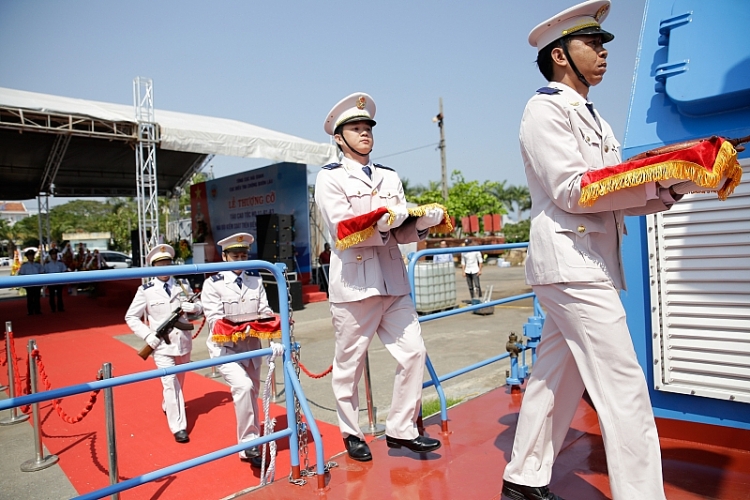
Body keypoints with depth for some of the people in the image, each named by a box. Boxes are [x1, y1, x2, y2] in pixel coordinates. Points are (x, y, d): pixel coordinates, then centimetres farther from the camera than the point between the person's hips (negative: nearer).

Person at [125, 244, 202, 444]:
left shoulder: (183, 284, 1)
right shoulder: (146, 291, -7)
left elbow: (199, 307, 9)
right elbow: (131, 317, -1)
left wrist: (193, 307, -15)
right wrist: (148, 335, -14)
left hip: (183, 341, 4)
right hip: (162, 344, -4)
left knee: (179, 381, 20)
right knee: (170, 383, -10)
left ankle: (168, 406, 47)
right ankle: (179, 427, -2)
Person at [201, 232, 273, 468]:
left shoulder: (255, 281, 6)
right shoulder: (213, 284, -7)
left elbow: (264, 310, 3)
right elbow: (214, 319, -13)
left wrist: (268, 319, -20)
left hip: (251, 346, 5)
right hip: (225, 348, -5)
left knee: (252, 395, 13)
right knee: (243, 386, -26)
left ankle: (249, 448, 30)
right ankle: (249, 443, -10)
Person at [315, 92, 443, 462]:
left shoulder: (390, 177, 17)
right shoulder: (330, 178, 2)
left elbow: (402, 231, 10)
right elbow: (344, 229, -12)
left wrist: (423, 222, -10)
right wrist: (387, 222, -18)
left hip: (393, 281, 5)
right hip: (353, 282, -5)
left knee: (413, 352, 2)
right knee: (349, 365, 5)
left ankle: (401, 429, 18)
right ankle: (352, 434, 25)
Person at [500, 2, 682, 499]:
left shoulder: (594, 118, 24)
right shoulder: (546, 108, -3)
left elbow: (615, 193, 18)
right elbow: (571, 190, -15)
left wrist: (669, 189, 1)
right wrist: (659, 180, -11)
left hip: (592, 263, 9)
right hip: (570, 260, -9)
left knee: (558, 378, 13)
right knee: (624, 390, -8)